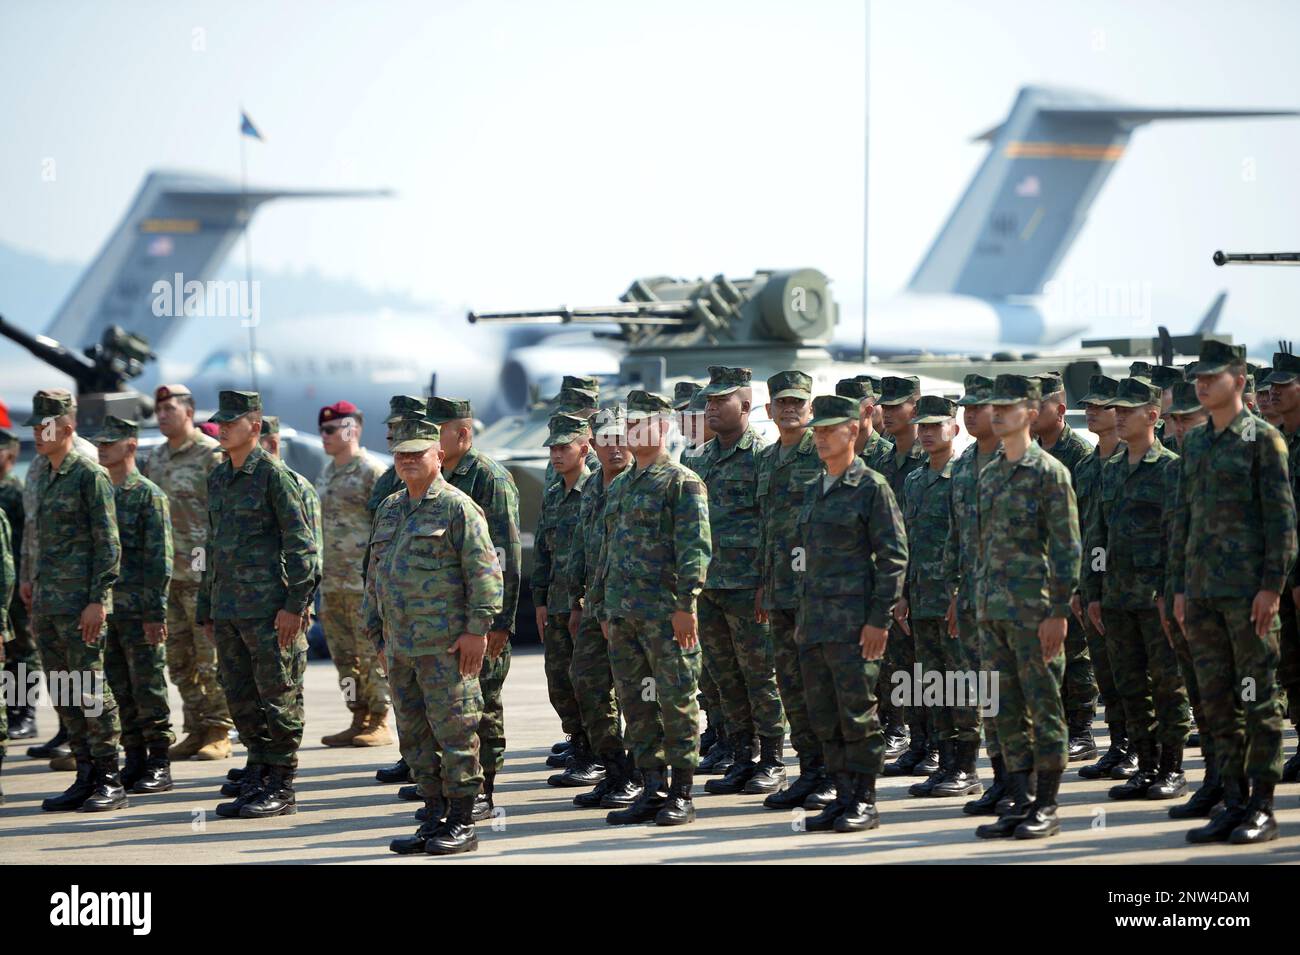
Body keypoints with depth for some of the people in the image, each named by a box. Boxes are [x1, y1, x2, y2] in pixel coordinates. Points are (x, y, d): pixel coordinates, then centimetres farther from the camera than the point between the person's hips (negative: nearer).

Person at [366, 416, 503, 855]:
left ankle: (462, 823, 1)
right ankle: (434, 818, 17)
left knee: (453, 732, -4)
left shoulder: (457, 507, -6)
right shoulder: (388, 510, 16)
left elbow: (485, 572, -11)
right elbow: (375, 575, 23)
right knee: (415, 736, 10)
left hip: (446, 645, -7)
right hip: (400, 646, 8)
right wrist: (376, 630, 19)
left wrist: (477, 629, -15)